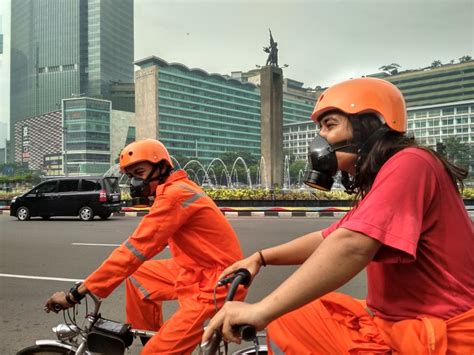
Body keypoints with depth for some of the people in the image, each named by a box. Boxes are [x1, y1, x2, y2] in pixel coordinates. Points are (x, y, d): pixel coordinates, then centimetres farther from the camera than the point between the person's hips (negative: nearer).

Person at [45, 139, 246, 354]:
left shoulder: (175, 194, -20)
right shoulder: (177, 189, 11)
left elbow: (135, 248, -24)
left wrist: (76, 294, -20)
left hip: (216, 284, -10)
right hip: (197, 270, 10)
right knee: (136, 275, 15)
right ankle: (149, 337, 25)